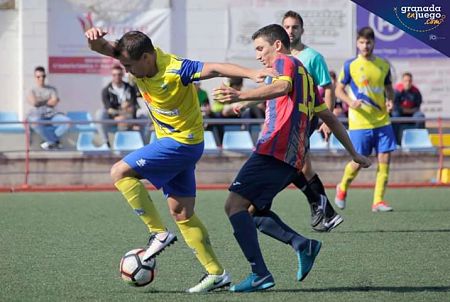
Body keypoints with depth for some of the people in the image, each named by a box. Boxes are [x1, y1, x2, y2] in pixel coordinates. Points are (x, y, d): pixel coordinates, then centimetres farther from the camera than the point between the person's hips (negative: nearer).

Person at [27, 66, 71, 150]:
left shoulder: (52, 89, 16)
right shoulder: (32, 91, 10)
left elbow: (54, 102, -1)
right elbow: (34, 103, -9)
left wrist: (41, 102, 2)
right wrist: (48, 101, 2)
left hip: (52, 115, 3)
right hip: (37, 115, -2)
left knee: (67, 121, -28)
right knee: (35, 123, -41)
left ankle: (50, 141, -23)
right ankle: (55, 140, -23)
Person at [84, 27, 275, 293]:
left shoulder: (175, 70, -25)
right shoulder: (139, 56, -4)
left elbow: (214, 69, -33)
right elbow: (102, 48, -6)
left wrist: (252, 74, -46)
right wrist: (95, 37, -31)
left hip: (182, 143, -9)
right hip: (171, 143, 9)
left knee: (120, 172, -11)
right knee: (181, 211, 9)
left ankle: (159, 233, -6)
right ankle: (216, 273, 12)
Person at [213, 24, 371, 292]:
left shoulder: (284, 61, 2)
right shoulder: (305, 76, 30)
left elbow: (282, 87, -22)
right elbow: (330, 117, 34)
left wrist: (241, 96, -37)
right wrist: (354, 154, 40)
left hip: (276, 150, -10)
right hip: (293, 159, 10)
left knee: (235, 205, -13)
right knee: (252, 210, 16)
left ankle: (260, 274, -22)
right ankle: (303, 245, 3)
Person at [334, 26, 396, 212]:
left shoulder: (383, 65, 8)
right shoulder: (350, 65, -2)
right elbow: (338, 90, 3)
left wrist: (390, 101, -2)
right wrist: (350, 102, -16)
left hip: (382, 121, 3)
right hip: (359, 123, -3)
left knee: (384, 159, -4)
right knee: (359, 162, -1)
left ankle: (378, 201, 4)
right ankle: (342, 188, 28)